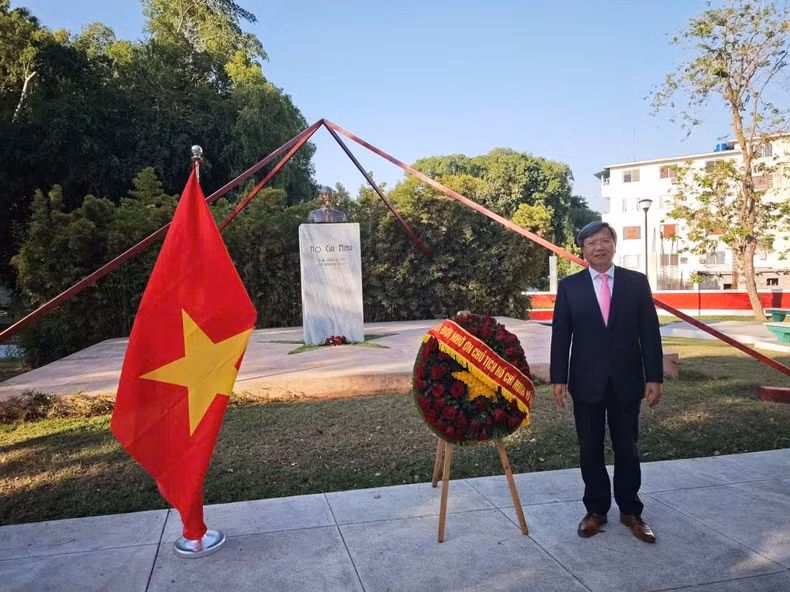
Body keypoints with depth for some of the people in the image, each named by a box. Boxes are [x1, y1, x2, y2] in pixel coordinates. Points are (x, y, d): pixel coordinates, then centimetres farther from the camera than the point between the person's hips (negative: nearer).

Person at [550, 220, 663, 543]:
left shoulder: (637, 282, 1)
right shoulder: (569, 286, 0)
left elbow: (649, 332, 0)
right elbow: (560, 335, -2)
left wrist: (654, 377, -4)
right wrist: (558, 378, -7)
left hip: (626, 380, 0)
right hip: (586, 381, 0)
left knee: (627, 448, 11)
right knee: (590, 449, 10)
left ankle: (630, 511, 27)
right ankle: (596, 509, 25)